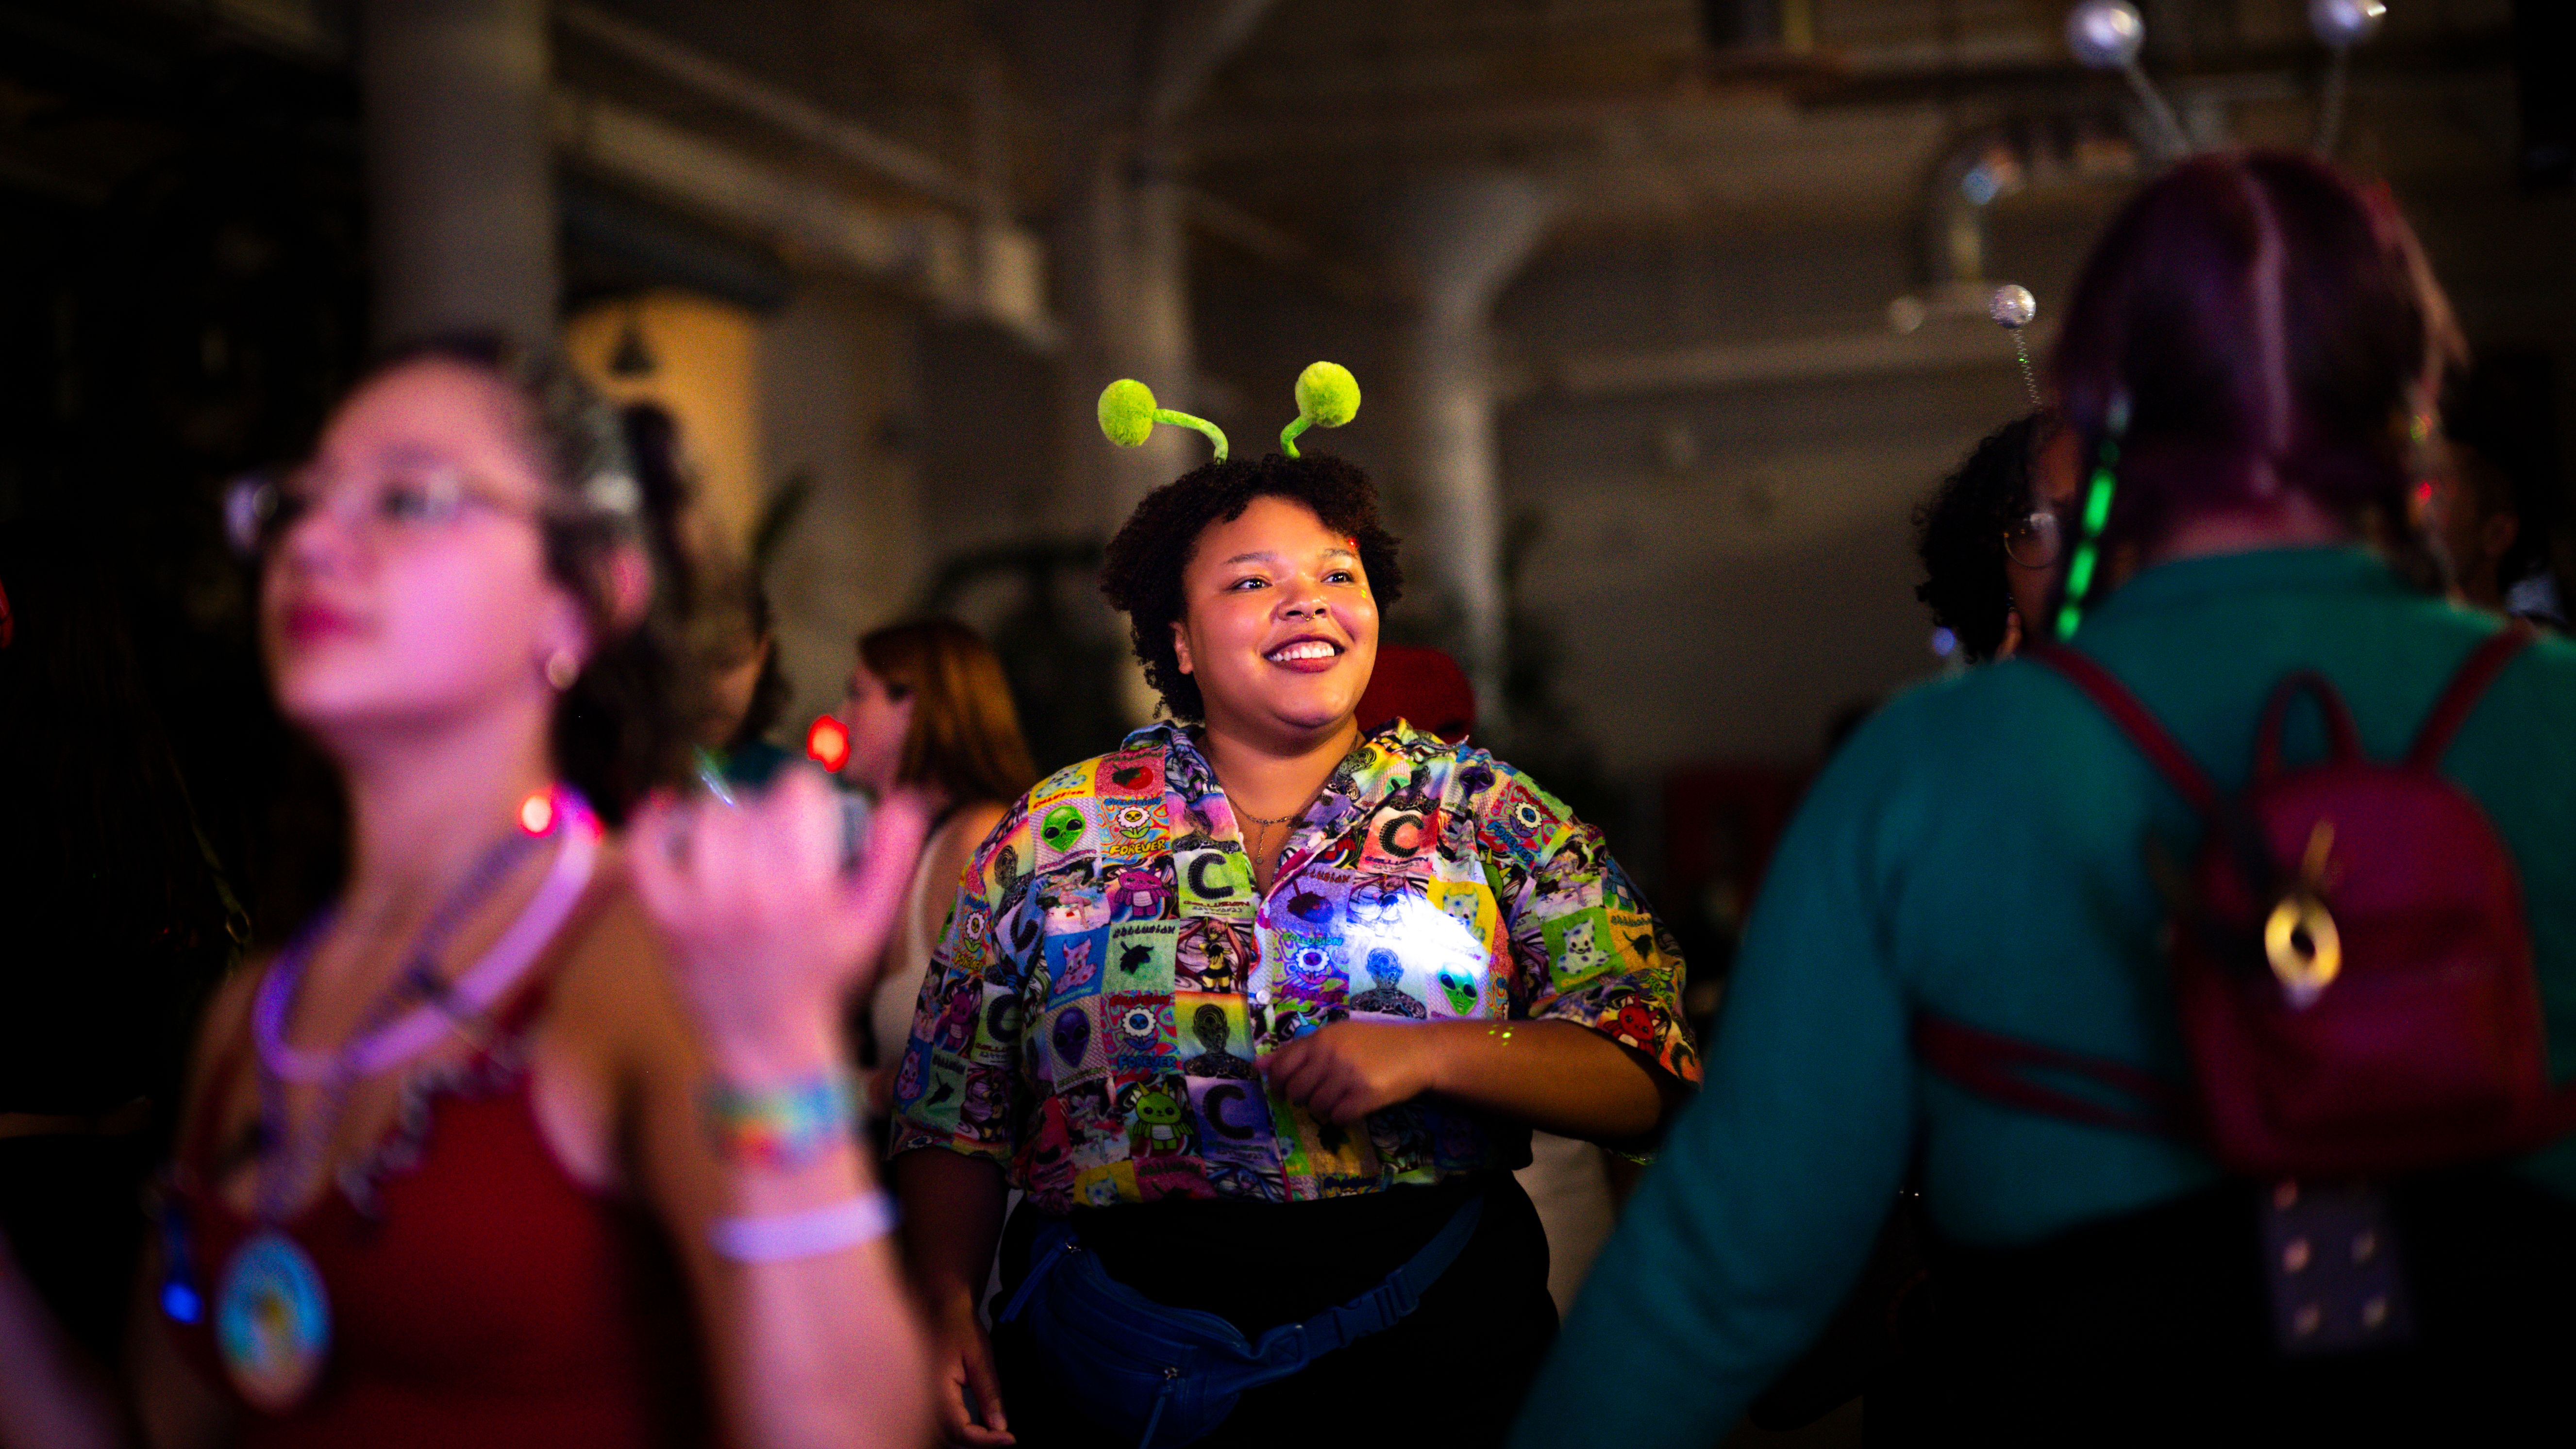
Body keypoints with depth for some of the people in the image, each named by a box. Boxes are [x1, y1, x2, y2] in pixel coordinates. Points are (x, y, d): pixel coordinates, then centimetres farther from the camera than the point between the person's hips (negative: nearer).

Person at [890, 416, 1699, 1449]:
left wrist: (1431, 1056, -17)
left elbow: (1649, 1077, -4)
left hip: (1430, 1359, 0)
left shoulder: (1492, 817, 3)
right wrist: (948, 1307, -6)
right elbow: (952, 1118, 8)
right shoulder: (1055, 834, 6)